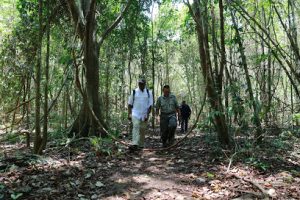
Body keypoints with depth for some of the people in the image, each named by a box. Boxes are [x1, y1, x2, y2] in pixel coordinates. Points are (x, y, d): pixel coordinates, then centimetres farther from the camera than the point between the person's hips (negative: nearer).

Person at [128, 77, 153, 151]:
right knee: (136, 127, -19)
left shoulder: (148, 92, 3)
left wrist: (147, 115, -8)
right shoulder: (134, 92, 3)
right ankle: (134, 144, -26)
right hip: (135, 114, -1)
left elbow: (150, 105, 1)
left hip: (144, 114, 1)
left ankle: (141, 145, 21)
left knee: (142, 130, 8)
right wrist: (129, 114, 0)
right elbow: (130, 104, 6)